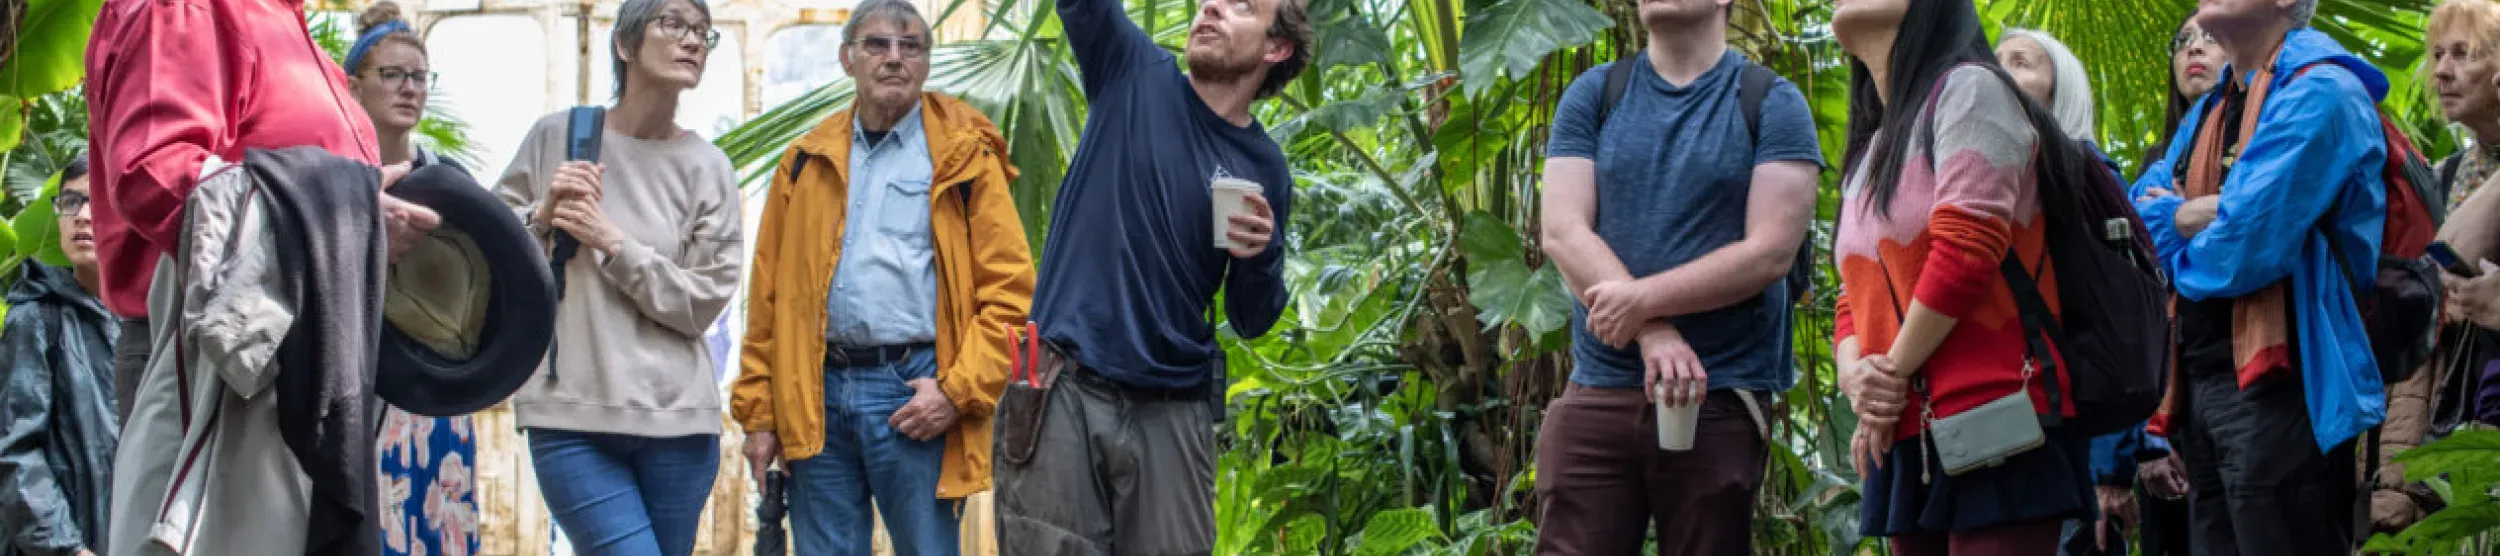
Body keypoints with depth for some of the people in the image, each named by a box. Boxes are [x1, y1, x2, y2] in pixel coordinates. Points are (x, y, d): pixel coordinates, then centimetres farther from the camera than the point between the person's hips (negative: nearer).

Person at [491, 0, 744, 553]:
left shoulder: (708, 167, 4)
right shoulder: (556, 136, 4)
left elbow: (702, 302, -2)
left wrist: (612, 242, -10)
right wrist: (543, 217, -8)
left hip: (677, 416, 2)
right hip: (569, 414, -2)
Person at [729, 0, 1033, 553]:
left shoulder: (962, 156, 3)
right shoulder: (808, 161, 14)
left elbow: (1009, 291, -3)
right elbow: (768, 296, 13)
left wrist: (959, 391, -11)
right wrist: (759, 412, 6)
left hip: (915, 394, -3)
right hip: (817, 396, 3)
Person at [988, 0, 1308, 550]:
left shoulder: (1265, 167, 8)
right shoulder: (1135, 73, 5)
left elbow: (1251, 323, 13)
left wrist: (1263, 254, -7)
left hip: (1172, 410, 2)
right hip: (1064, 391, -2)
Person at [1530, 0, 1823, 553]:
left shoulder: (1773, 105, 2)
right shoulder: (1592, 95, 10)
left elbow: (1770, 253, -7)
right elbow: (1562, 233, -1)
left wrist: (1642, 299, -15)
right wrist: (1653, 332, -15)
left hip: (1718, 402, -2)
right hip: (1596, 393, 2)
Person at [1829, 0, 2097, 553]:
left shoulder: (1968, 88, -3)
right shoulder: (1867, 157, 23)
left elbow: (1966, 249, -15)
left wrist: (1893, 371, -7)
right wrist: (1854, 375, -3)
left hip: (1994, 431, -8)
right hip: (1906, 440, 8)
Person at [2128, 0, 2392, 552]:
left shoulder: (2317, 93, -10)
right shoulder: (2207, 114, 19)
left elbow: (2246, 243, -19)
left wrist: (2176, 241, 1)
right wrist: (2194, 215, -8)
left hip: (2278, 384, -9)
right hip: (2201, 383, 9)